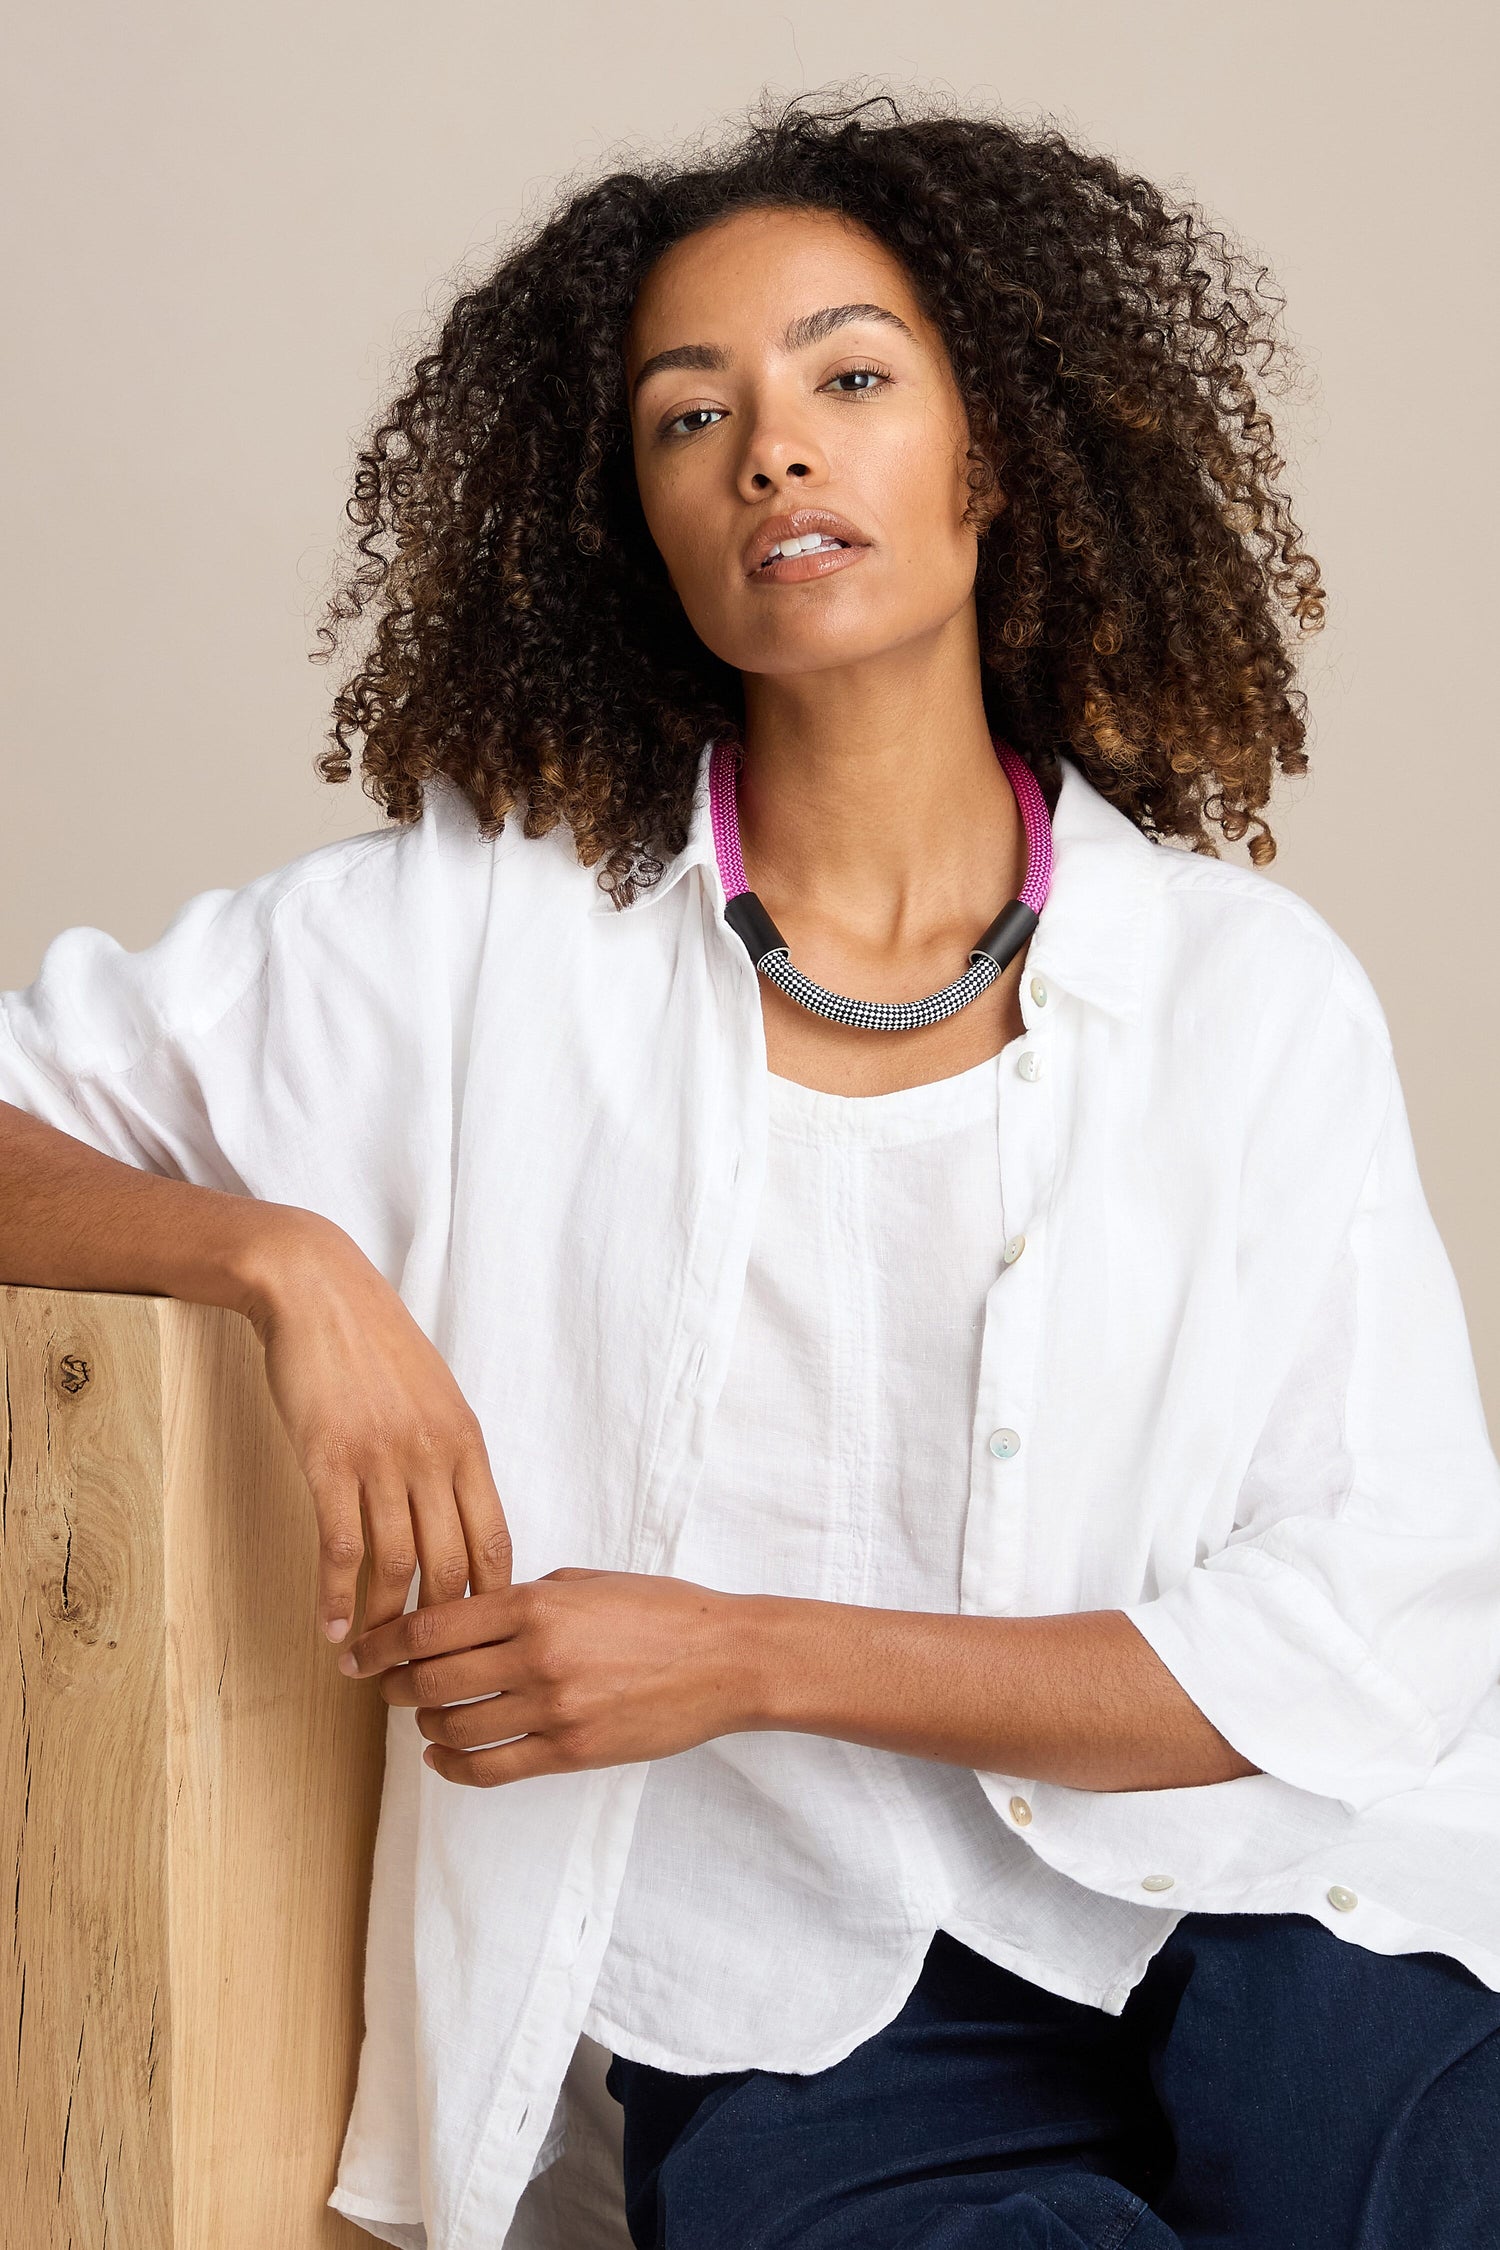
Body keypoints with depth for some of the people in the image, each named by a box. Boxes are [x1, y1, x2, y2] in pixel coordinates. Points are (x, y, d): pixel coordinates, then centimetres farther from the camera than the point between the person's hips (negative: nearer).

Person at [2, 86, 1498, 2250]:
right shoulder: (483, 928, 1)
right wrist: (287, 1258, -17)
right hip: (798, 2013, -1)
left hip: (1249, 1909, 1)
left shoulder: (1254, 992, 1)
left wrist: (749, 1658, -12)